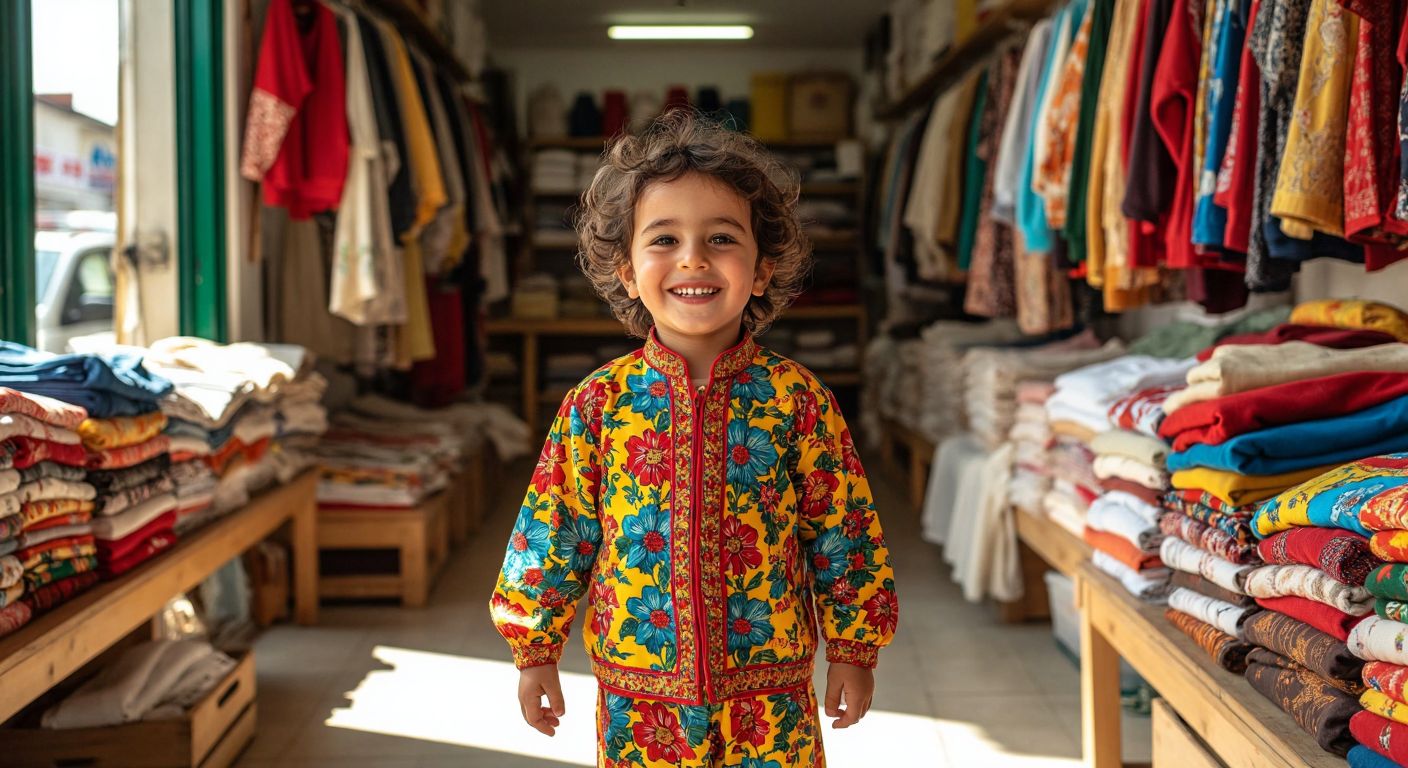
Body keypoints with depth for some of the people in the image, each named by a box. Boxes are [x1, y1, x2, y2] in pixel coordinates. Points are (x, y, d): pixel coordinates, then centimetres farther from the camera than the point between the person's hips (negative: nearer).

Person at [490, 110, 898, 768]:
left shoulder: (798, 399, -7)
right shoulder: (598, 401, -5)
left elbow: (842, 532, 0)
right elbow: (555, 529, 3)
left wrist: (852, 651, 5)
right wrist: (536, 650, 7)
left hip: (770, 698, 0)